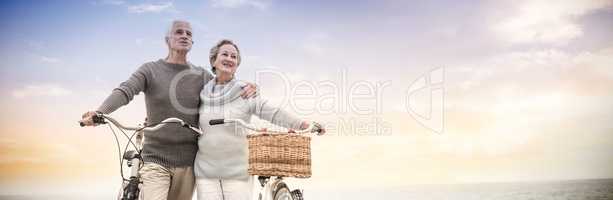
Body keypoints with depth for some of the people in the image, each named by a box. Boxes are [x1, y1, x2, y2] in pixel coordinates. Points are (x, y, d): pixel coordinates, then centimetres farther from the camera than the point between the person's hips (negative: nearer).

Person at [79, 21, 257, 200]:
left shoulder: (202, 76, 8)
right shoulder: (150, 70, 1)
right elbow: (124, 91, -14)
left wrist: (247, 89, -11)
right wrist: (98, 113, -33)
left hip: (188, 163, 3)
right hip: (156, 160, -3)